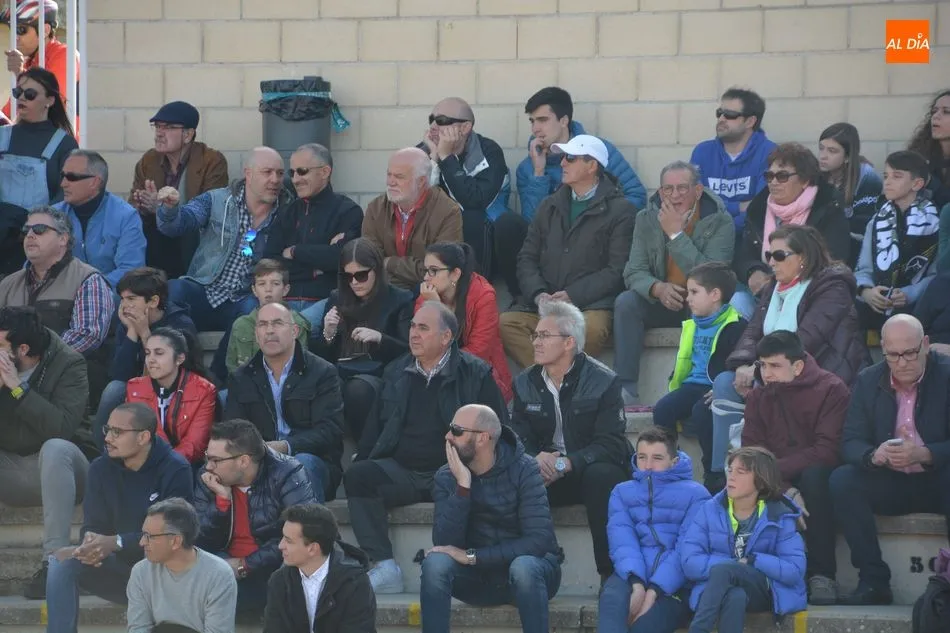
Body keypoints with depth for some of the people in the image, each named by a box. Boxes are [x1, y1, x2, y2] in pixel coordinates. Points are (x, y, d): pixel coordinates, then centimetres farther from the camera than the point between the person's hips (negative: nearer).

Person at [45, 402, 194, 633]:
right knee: (62, 560, -20)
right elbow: (93, 525, 1)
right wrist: (91, 541, -25)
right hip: (120, 566, 5)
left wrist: (115, 543, -29)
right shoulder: (101, 469, 3)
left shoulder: (175, 470, -13)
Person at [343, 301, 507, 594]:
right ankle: (384, 568, -27)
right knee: (357, 476, -25)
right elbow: (375, 426, 23)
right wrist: (361, 461, 8)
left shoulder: (476, 374, 6)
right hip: (400, 470, 4)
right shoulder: (395, 372, 19)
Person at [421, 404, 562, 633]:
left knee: (523, 567, -38)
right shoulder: (446, 477, -6)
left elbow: (540, 539, -26)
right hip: (477, 576, 3)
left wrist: (472, 556, -27)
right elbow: (444, 544, -17)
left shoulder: (523, 470, -16)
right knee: (435, 563, -27)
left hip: (529, 568, -3)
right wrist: (463, 486, -26)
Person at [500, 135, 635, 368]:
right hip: (542, 303, 4)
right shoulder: (550, 206, 22)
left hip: (590, 303, -4)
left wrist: (573, 296, -13)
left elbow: (617, 270, -4)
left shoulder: (620, 210, 5)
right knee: (506, 323, -26)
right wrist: (538, 294, -5)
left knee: (592, 329, -38)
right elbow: (527, 258, 16)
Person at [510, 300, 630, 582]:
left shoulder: (603, 382, -7)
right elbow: (519, 439, 2)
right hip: (544, 473, 3)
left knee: (602, 475, -38)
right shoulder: (525, 383, 8)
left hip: (590, 468, -3)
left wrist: (567, 464, -30)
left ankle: (611, 574, -31)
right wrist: (536, 458, -23)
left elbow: (611, 443, -16)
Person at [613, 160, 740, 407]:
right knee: (625, 302, -25)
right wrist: (657, 288, -28)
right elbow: (634, 272, -4)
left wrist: (676, 234, -23)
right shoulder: (647, 219, 1)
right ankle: (625, 389, -27)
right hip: (662, 304, 3)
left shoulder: (720, 221, -11)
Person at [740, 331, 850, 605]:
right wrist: (786, 491, -22)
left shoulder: (831, 390, -10)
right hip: (777, 484, 4)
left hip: (818, 479, -4)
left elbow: (827, 452, -21)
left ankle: (822, 576, -32)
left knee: (814, 474, -37)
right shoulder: (758, 397, 5)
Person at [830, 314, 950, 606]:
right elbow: (851, 442, -3)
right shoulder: (868, 381, 3)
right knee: (842, 480, -23)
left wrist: (923, 454, -33)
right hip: (891, 484, 4)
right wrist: (873, 455, -27)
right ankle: (873, 580, -21)